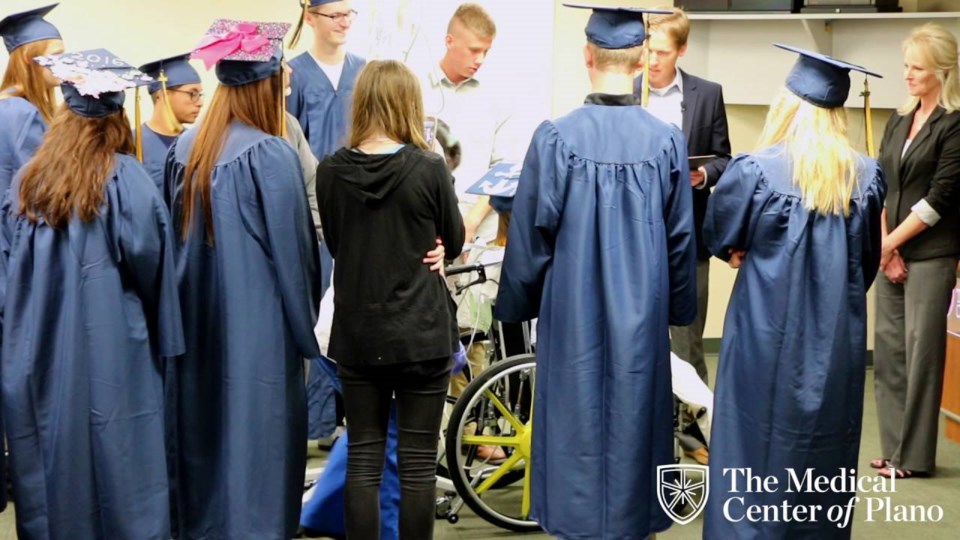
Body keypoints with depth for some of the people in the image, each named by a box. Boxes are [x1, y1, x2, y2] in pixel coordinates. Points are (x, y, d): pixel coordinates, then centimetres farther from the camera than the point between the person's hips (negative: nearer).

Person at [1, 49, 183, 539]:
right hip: (108, 351, -4)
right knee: (115, 466, 4)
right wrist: (160, 334, 1)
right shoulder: (123, 177, -12)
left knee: (51, 460, 13)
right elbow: (147, 259, -14)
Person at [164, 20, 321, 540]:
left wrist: (193, 303, 19)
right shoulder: (271, 155, -17)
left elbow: (174, 236, 9)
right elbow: (292, 250, -11)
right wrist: (305, 329, 0)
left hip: (195, 320, 7)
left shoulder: (184, 147, 2)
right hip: (257, 325, -6)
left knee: (205, 428, 17)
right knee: (254, 434, 3)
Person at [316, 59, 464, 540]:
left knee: (363, 459, 10)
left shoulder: (330, 171, -3)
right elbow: (452, 244, 2)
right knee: (417, 462, 6)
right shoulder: (429, 168, -12)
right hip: (422, 332, -3)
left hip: (357, 333, 3)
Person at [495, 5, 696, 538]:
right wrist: (678, 309, 14)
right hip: (642, 310, 2)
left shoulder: (555, 137, -14)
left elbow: (530, 234, -8)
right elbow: (681, 238, 0)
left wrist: (516, 304, 7)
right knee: (635, 414, 14)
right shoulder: (666, 140, -8)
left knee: (576, 418, 10)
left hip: (572, 309, -1)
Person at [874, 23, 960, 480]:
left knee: (921, 351, -2)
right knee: (889, 349, 8)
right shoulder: (898, 123, 14)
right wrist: (883, 243, -4)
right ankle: (896, 447, 17)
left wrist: (892, 242, -10)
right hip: (891, 252, 7)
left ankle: (914, 455, 5)